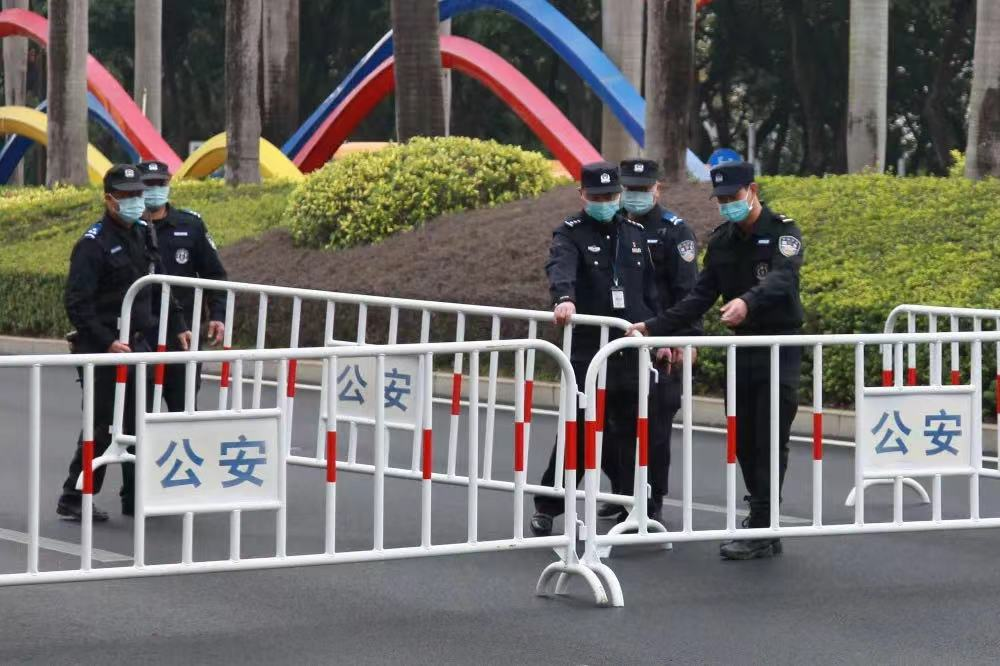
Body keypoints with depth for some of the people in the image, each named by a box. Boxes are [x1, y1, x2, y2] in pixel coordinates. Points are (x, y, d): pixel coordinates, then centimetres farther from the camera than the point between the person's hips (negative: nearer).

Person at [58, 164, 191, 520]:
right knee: (101, 426, -5)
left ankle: (136, 497, 18)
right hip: (102, 350, -7)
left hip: (138, 345, 7)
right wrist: (108, 342, -23)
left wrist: (177, 326, 14)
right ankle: (73, 499, 4)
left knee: (139, 423, 9)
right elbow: (77, 304, -17)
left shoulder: (143, 236, 11)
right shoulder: (93, 244, -12)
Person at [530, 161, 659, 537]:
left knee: (631, 428, 5)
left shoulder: (635, 233, 14)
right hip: (588, 348, -4)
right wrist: (564, 299, -43)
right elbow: (560, 267, -23)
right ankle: (547, 506, 3)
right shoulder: (571, 234, -1)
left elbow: (651, 291, 17)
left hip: (633, 348, 4)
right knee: (580, 427, -6)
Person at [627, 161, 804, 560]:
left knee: (769, 442, -9)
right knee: (744, 442, 6)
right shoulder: (722, 240, 10)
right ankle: (763, 523, 15)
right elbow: (701, 297, 10)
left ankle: (760, 532, -9)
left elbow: (781, 278, -30)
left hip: (779, 350, -7)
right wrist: (656, 328, -1)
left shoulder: (782, 232, -10)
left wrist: (748, 302, -50)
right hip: (743, 349, 7)